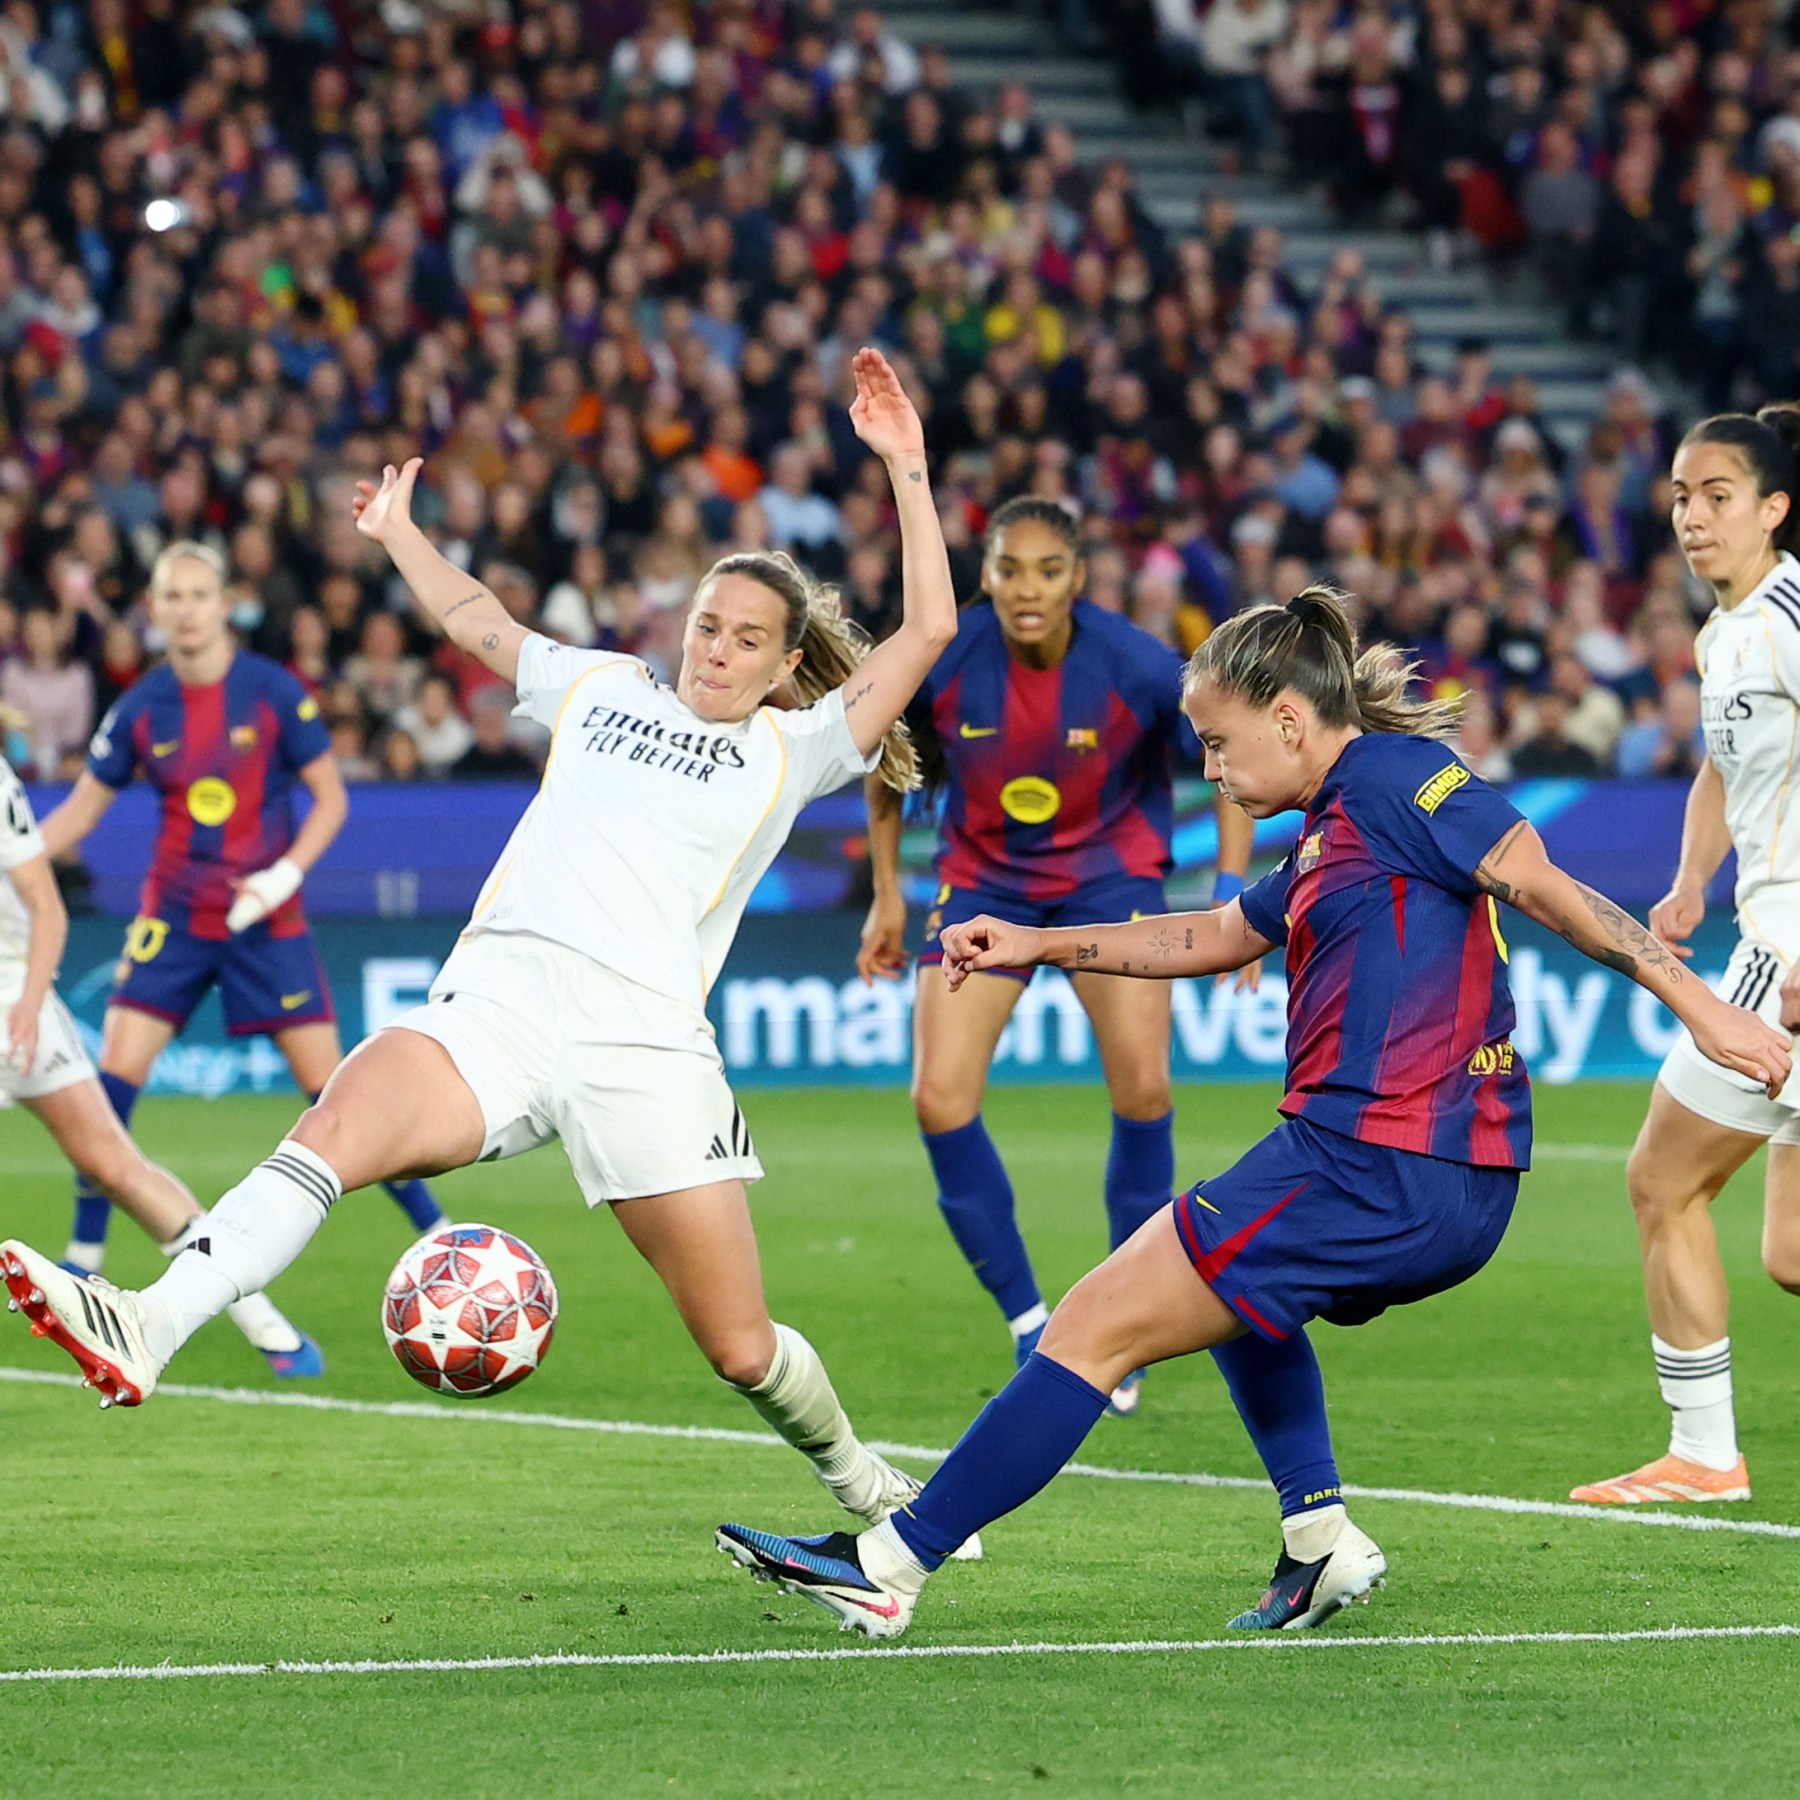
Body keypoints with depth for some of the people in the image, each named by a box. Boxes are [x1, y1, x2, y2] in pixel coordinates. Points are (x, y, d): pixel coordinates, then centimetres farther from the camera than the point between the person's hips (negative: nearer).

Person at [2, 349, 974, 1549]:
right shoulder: (604, 690, 25)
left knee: (742, 1350, -2)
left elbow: (929, 629, 9)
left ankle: (864, 1485, 27)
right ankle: (150, 1330, -48)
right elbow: (482, 624, 43)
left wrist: (906, 468, 7)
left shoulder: (795, 750, 16)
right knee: (340, 1124, -30)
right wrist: (401, 535, 48)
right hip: (495, 1003, 2)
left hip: (648, 1039, -2)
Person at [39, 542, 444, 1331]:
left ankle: (438, 1235, 7)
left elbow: (331, 797, -3)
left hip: (266, 919, -2)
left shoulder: (273, 692, -8)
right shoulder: (141, 708, -1)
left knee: (331, 1085, -5)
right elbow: (80, 811, 7)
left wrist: (285, 874, -16)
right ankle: (83, 1260, 2)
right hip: (174, 922, 2)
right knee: (113, 1077, -9)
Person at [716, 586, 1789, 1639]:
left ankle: (888, 1568, -1)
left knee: (1095, 1329, -4)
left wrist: (1697, 1005, -16)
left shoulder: (1392, 775, -8)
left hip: (1373, 1171, -11)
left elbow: (1551, 889, -13)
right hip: (1454, 1196, 11)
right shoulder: (1329, 833, 21)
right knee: (1236, 1280, 39)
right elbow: (1217, 937, 34)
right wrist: (1043, 946, 31)